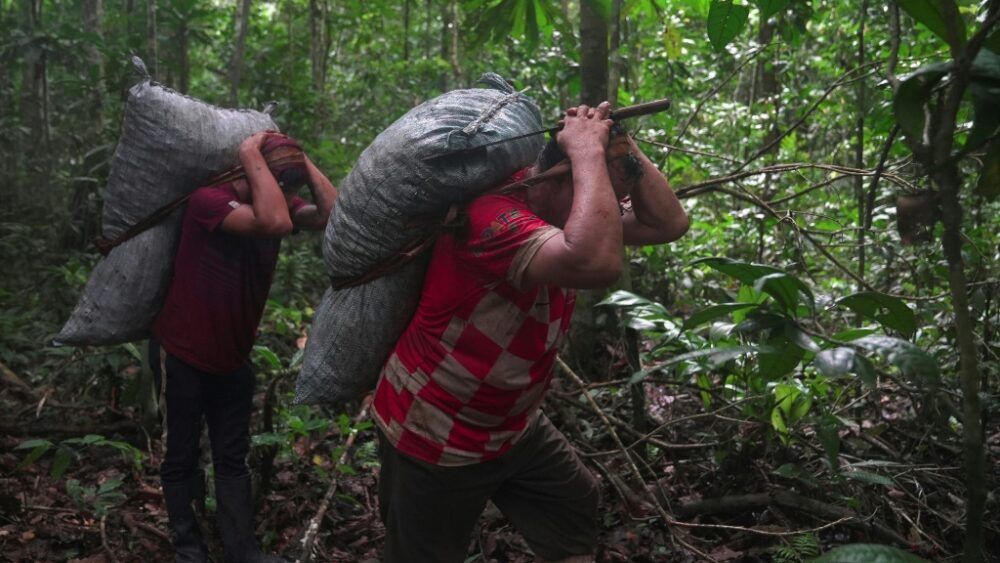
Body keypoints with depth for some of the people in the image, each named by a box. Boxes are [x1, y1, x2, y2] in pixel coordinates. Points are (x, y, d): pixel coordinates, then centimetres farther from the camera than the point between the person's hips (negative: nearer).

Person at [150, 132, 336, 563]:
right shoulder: (209, 200, -26)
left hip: (232, 356, 6)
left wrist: (300, 159, -18)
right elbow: (276, 223, -44)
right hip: (181, 354, -6)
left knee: (233, 458, 12)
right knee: (181, 456, 11)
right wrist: (253, 155, -33)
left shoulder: (274, 201, -4)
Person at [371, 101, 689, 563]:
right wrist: (590, 151, -36)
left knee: (575, 511, 20)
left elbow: (670, 224, -4)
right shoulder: (494, 215, -33)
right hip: (433, 436, -8)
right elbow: (599, 263, -49)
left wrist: (623, 145, -16)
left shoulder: (565, 214, -4)